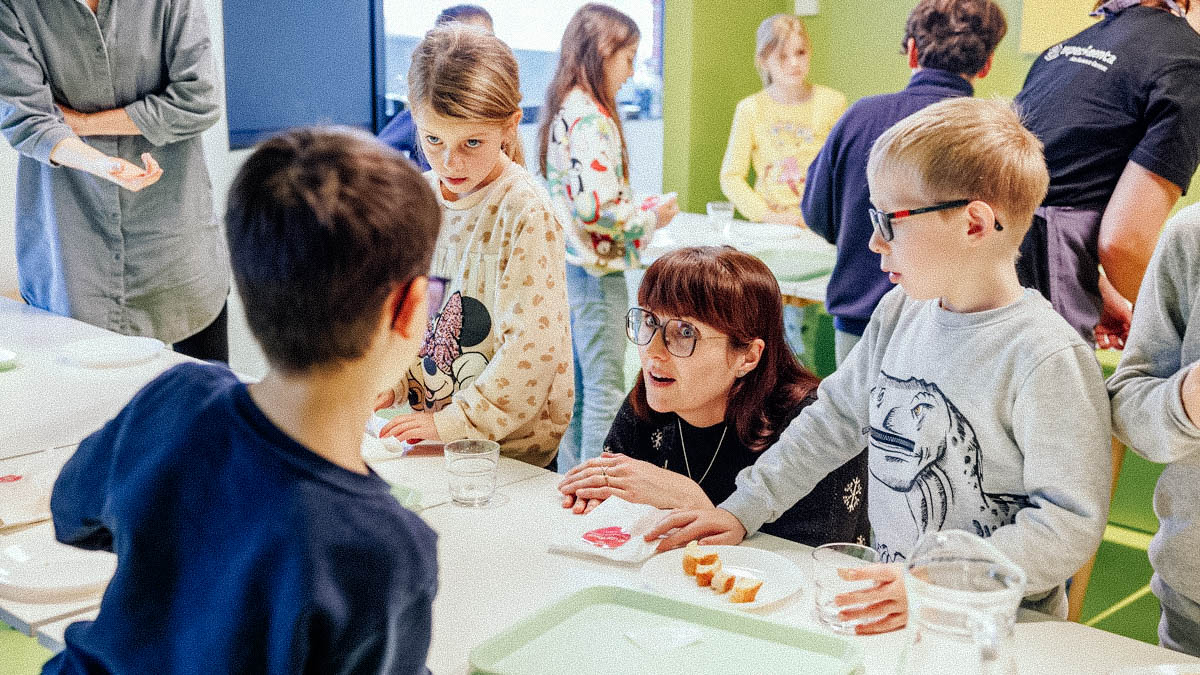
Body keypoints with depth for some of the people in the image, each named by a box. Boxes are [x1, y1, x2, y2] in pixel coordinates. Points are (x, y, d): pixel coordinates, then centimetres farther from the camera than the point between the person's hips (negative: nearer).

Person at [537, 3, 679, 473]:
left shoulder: (563, 112, 11)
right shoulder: (592, 119, -19)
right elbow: (597, 207, -26)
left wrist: (638, 211, 13)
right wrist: (651, 217, -11)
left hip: (570, 268, 10)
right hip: (596, 273, -10)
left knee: (577, 388, 17)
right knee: (606, 393, -1)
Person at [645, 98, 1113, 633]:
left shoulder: (1047, 358, -16)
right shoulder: (899, 314, 6)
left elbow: (1069, 523, -18)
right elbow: (833, 419, 16)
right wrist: (741, 510, 11)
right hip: (892, 609, 5)